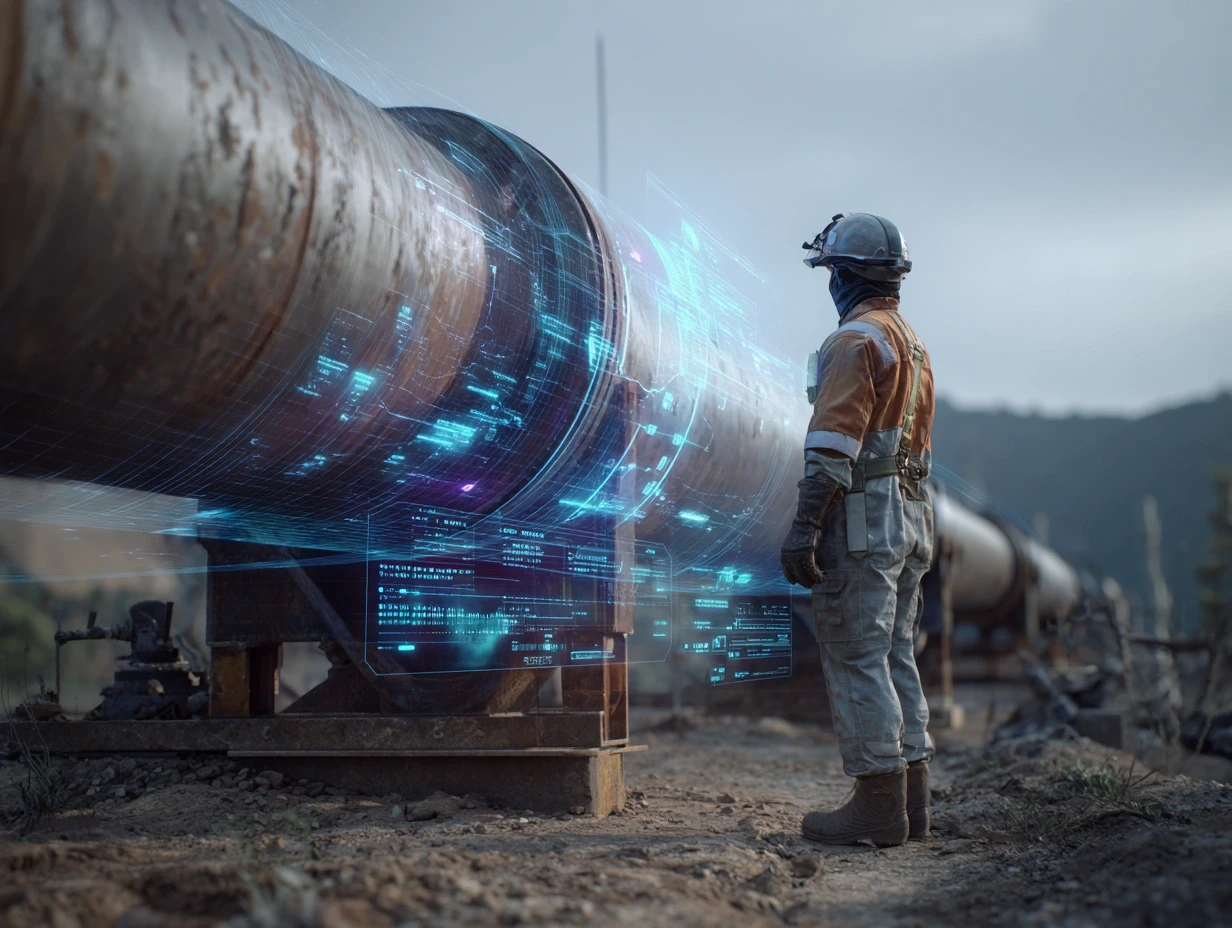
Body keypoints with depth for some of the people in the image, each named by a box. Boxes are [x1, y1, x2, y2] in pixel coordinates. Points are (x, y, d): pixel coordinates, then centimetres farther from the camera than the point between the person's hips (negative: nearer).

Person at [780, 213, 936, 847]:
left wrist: (805, 526, -22)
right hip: (910, 517, 10)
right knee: (896, 657, 12)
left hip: (862, 515, -9)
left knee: (857, 660, -6)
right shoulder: (913, 345, 20)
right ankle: (910, 800, 14)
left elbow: (833, 445, -19)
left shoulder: (856, 340, -10)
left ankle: (878, 804, -5)